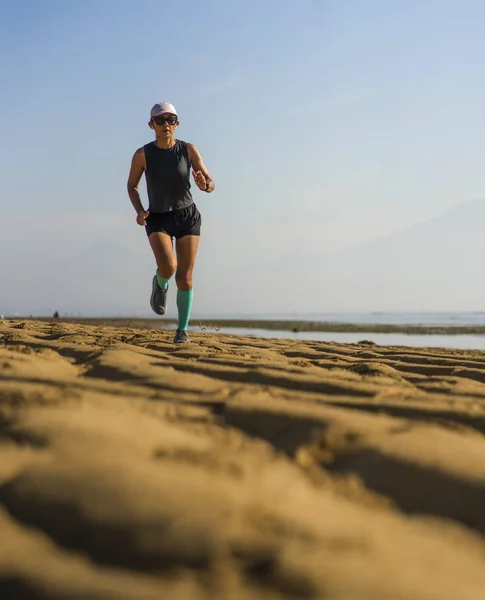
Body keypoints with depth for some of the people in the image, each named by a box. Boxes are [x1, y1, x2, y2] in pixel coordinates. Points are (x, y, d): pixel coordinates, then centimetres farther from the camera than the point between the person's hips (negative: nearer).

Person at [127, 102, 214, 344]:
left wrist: (204, 185, -32)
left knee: (184, 277, -3)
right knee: (168, 267, -26)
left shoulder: (189, 150, -8)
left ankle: (183, 329, 16)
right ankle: (160, 284, 12)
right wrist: (139, 211, -13)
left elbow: (211, 185, -7)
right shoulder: (142, 154, -10)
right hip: (158, 219, -1)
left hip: (188, 217, 1)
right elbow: (131, 186, 5)